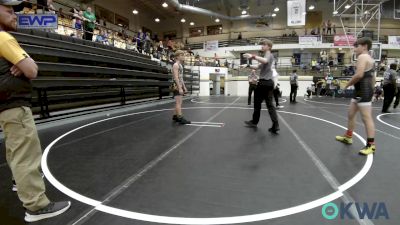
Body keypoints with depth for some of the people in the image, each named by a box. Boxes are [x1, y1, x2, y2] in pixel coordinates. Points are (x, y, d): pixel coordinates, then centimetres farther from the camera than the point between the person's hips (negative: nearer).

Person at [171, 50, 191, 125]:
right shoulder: (176, 65, -11)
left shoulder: (180, 65, 18)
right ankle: (180, 118, -12)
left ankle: (175, 116, 21)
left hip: (180, 86, 10)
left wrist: (184, 87, 20)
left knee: (179, 102, 13)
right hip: (177, 86, -10)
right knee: (178, 103, -11)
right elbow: (176, 77, -19)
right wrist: (179, 88, -24)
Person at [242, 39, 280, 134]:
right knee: (269, 104, 3)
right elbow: (258, 67, 26)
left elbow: (265, 61, -31)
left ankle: (254, 122, 21)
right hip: (269, 82, 9)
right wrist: (248, 66, 14)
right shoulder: (266, 56, 24)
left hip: (263, 82, -9)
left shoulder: (269, 55, -6)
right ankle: (275, 125, -6)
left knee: (257, 103, 6)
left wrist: (253, 56, -41)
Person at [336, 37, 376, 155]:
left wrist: (347, 85, -11)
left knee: (366, 118, -8)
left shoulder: (362, 57, -11)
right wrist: (370, 90, 27)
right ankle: (348, 137, 30)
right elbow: (372, 78, 24)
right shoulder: (370, 59, 21)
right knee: (351, 113, 18)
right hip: (361, 91, 11)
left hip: (363, 91, -11)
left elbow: (359, 75, -25)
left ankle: (371, 145, -3)